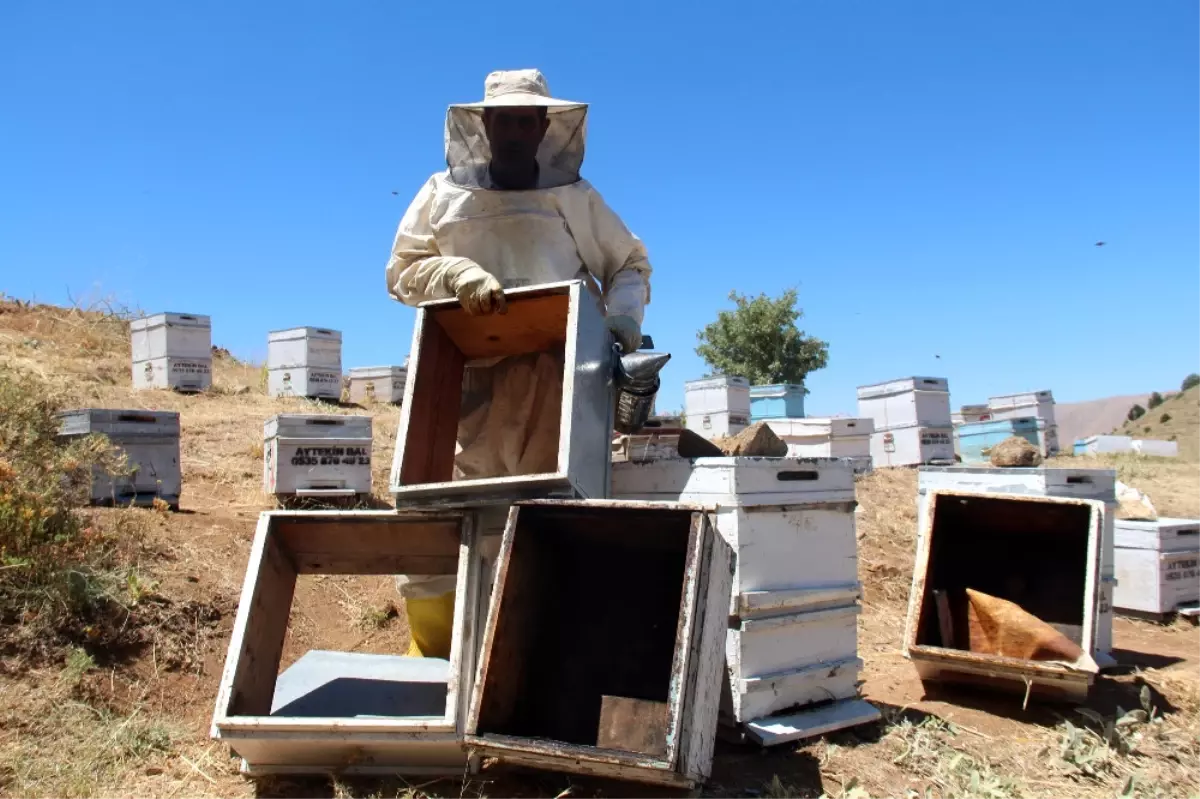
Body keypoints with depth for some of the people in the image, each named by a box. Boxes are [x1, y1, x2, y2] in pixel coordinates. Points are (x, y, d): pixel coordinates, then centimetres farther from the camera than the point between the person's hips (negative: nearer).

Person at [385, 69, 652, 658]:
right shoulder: (444, 193, 18)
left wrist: (622, 317, -1)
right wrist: (458, 273, -9)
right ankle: (431, 666, 10)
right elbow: (401, 270, 12)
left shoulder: (575, 197, 19)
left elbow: (632, 266, 20)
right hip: (465, 381, 0)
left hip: (555, 382, 0)